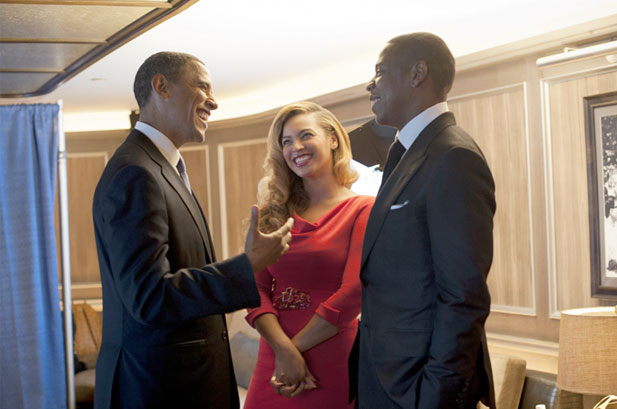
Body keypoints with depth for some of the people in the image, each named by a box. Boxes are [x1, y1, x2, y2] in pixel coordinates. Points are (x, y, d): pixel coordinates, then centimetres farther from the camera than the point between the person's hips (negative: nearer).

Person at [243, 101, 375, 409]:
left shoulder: (363, 210, -3)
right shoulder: (274, 213, 10)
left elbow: (353, 293, -11)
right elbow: (257, 288, 1)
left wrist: (296, 346, -9)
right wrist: (284, 350, -14)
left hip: (335, 366, -4)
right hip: (274, 363, 4)